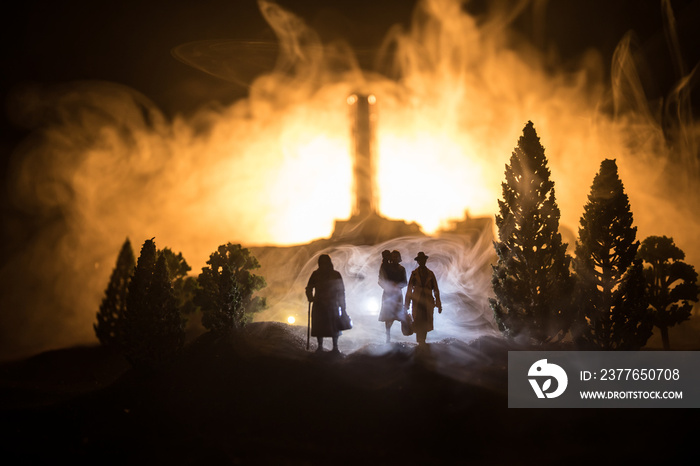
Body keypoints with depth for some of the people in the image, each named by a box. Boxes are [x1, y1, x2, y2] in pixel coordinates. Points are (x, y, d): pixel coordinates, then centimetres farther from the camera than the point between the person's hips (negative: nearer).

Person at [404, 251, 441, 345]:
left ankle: (422, 342, 15)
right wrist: (407, 304, 1)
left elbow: (436, 289, 9)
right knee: (418, 323, -8)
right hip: (417, 302, -1)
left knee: (426, 324, 0)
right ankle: (420, 343, -1)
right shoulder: (414, 273, 5)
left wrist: (438, 305, 4)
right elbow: (409, 289, 6)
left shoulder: (430, 273, 8)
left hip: (428, 302, 1)